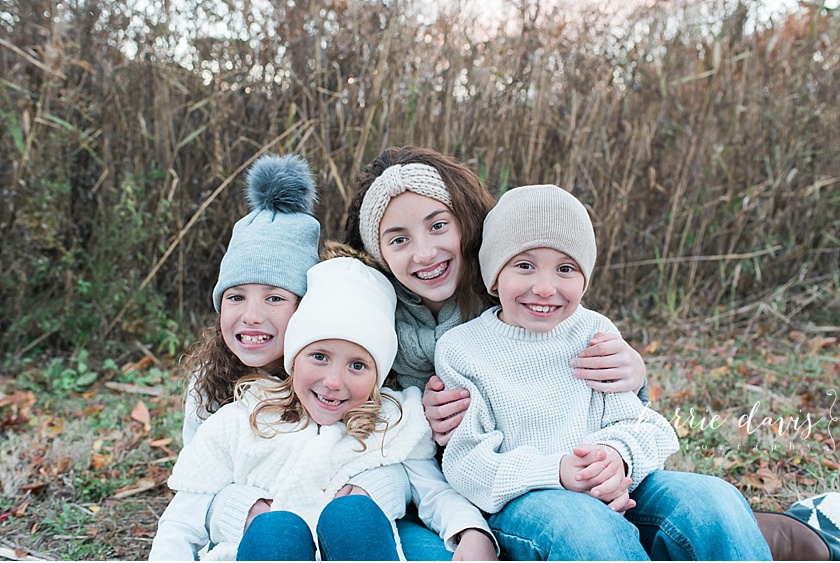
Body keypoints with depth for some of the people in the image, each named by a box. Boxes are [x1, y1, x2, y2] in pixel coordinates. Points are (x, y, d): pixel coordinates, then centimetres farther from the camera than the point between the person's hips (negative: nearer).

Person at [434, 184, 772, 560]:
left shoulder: (596, 333, 8)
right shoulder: (460, 349, -1)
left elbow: (637, 424, 4)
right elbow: (466, 463, -8)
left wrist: (617, 456, -22)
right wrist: (556, 473, -24)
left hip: (615, 496, 4)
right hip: (520, 503, -3)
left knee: (714, 500, -24)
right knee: (584, 523, -38)